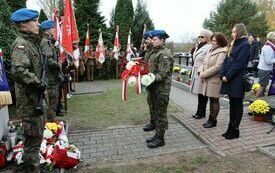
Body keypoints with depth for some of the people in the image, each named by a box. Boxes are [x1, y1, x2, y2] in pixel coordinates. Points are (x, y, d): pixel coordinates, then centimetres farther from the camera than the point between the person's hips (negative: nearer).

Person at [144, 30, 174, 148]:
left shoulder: (165, 54, -14)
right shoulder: (155, 52, 15)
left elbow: (163, 74, -22)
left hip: (161, 89, -9)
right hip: (153, 88, 10)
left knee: (160, 113, 1)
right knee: (155, 111, 17)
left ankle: (160, 139, 14)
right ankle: (157, 134, 31)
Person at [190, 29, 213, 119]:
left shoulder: (209, 47, -13)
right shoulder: (199, 47, 16)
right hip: (196, 73, 9)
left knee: (202, 93, 1)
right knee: (199, 93, 14)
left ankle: (201, 112, 13)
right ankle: (199, 111, 24)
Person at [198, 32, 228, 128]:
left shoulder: (222, 52, -11)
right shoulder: (211, 50, 15)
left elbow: (217, 67, -19)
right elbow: (204, 63, 16)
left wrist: (205, 74, -16)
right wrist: (201, 71, -3)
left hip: (215, 80, -7)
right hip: (208, 80, 8)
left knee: (214, 100, 3)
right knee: (211, 99, 15)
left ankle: (213, 120, 15)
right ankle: (211, 119, 25)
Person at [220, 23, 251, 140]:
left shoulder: (245, 45, -10)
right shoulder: (234, 44, 16)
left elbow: (238, 64, -17)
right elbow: (227, 60, 11)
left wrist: (228, 76, -16)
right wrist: (223, 74, -1)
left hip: (238, 80, -8)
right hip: (229, 80, 8)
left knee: (237, 105, 2)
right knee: (232, 105, 13)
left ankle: (235, 131, 13)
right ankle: (231, 129, 22)